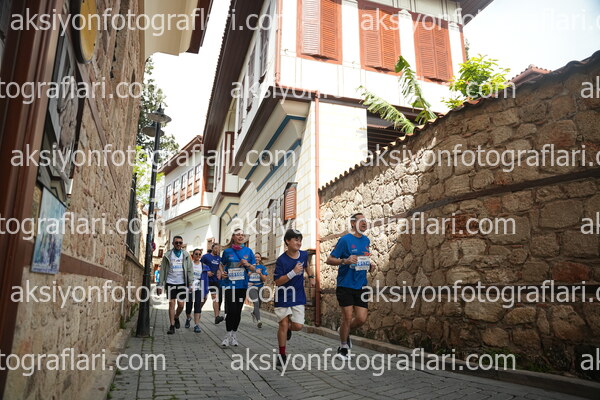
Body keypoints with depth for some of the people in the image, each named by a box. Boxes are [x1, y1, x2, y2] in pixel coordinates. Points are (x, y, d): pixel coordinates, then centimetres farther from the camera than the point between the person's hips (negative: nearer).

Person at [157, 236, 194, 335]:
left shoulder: (186, 255, 5)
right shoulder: (167, 255, 3)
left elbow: (190, 270, 6)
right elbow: (162, 270, 4)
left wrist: (191, 284, 1)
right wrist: (160, 285, 0)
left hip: (182, 283, 1)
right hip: (170, 282, -1)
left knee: (181, 304, 3)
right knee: (171, 304, 0)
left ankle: (176, 318, 31)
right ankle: (172, 325, 9)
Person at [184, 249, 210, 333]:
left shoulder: (204, 266, 5)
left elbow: (205, 279, 8)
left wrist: (206, 292, 6)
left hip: (198, 289, 0)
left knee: (198, 306, -9)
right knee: (188, 306, 10)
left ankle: (196, 325, -9)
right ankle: (188, 318, 40)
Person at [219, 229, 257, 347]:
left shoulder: (248, 251, 4)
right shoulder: (227, 251, 2)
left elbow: (254, 269, 8)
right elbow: (222, 265, 16)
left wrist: (248, 264, -12)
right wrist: (222, 273, -4)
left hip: (242, 285, 2)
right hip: (229, 284, -2)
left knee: (238, 311, 9)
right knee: (231, 310, -9)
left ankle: (234, 334, 24)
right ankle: (228, 335, 8)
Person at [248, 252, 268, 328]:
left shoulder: (263, 267, 5)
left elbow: (264, 279, -2)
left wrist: (260, 273, -20)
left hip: (260, 287, 3)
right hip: (252, 287, -3)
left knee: (259, 304, 12)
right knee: (256, 303, -19)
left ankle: (253, 312, 44)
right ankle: (258, 321, -24)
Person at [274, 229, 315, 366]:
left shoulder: (304, 255, -2)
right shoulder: (281, 260, -17)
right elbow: (277, 281, -19)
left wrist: (311, 277, 11)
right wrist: (293, 272, -28)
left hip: (299, 296, 4)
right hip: (283, 296, -3)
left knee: (298, 326, -4)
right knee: (283, 324, -1)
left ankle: (289, 328, 33)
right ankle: (282, 354, 18)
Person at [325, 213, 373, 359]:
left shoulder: (366, 240, 10)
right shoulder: (345, 240, -10)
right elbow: (329, 259, -10)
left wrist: (369, 266, 4)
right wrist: (345, 261, -26)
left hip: (361, 286, 5)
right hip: (345, 285, -5)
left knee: (361, 319, 2)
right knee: (347, 318, -1)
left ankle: (345, 331, 33)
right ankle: (343, 348, 21)